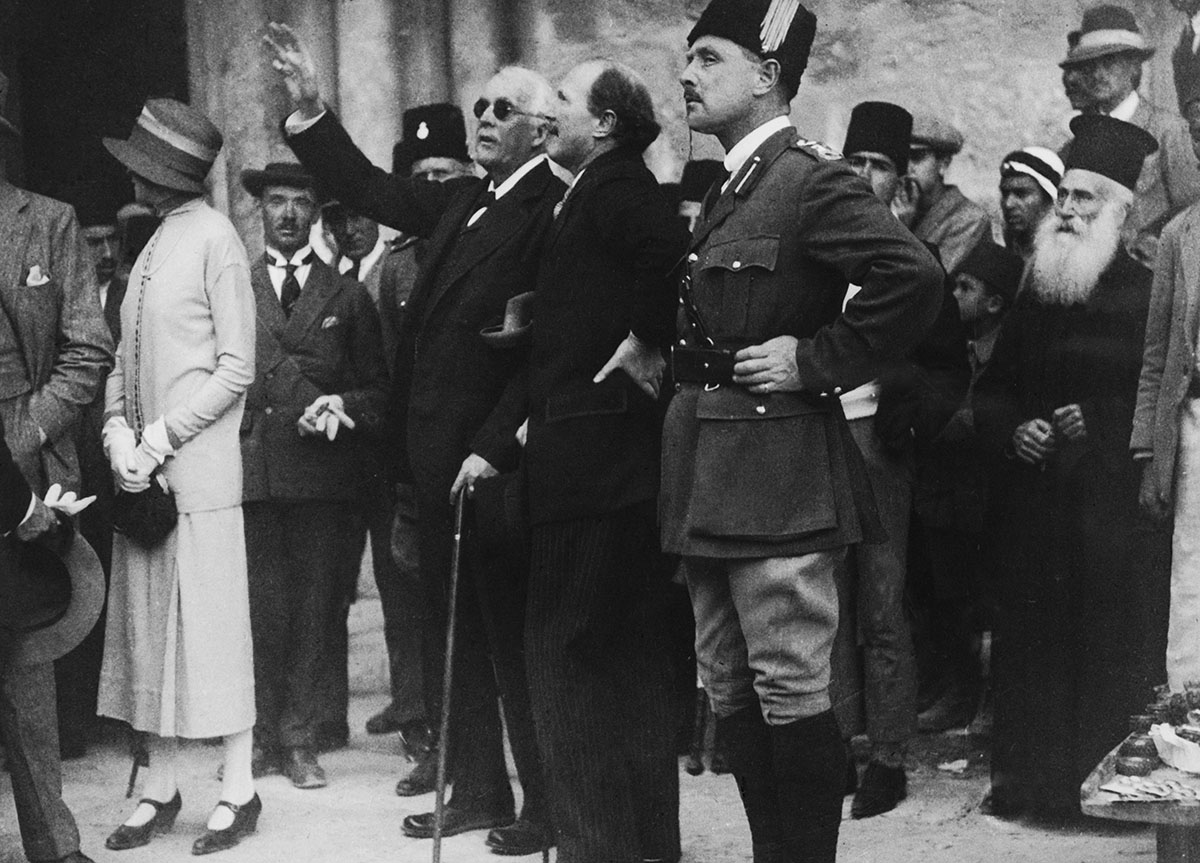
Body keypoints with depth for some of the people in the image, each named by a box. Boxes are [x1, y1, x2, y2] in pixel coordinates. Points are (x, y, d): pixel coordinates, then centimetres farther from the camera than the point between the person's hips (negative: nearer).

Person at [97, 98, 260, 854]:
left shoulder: (214, 237, -7)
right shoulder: (153, 243, 13)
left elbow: (237, 367, -10)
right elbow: (125, 358, 15)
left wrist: (161, 438, -13)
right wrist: (120, 435, -1)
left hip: (198, 470, -7)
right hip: (142, 471, 7)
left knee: (211, 628, -3)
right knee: (149, 628, 9)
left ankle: (237, 792, 4)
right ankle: (161, 790, 17)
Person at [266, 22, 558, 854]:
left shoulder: (553, 212, -13)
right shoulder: (462, 200, 11)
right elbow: (371, 189, 22)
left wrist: (494, 448, -19)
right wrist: (311, 105, 12)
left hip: (496, 459, -8)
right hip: (439, 456, 8)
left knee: (511, 633, 0)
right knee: (451, 630, 13)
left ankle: (546, 805, 10)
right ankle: (476, 789, 23)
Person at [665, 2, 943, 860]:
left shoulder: (814, 179, -11)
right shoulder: (727, 191, 16)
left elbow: (914, 279, -24)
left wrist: (816, 362, -18)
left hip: (777, 481, -9)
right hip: (711, 482, 9)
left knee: (791, 694, -5)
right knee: (732, 694, 12)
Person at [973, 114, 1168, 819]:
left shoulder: (1151, 294, -3)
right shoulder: (1036, 298, 14)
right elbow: (990, 391, 20)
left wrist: (1097, 424, -12)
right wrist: (1013, 430, 1)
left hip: (1115, 510, -5)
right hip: (1033, 509, 5)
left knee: (1114, 650, -4)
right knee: (1031, 646, 3)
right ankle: (1029, 779, 11)